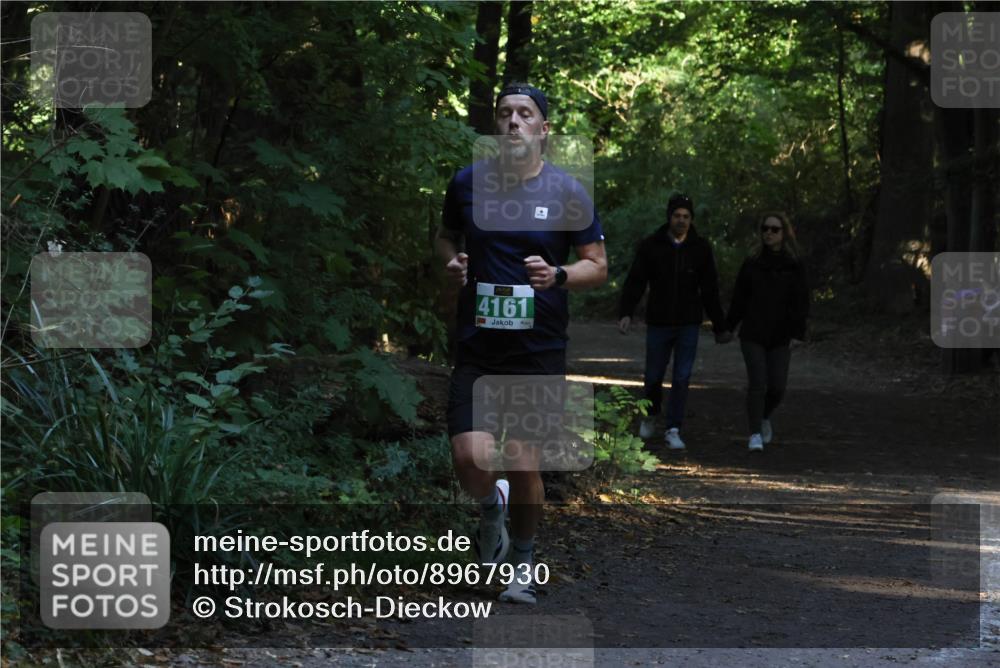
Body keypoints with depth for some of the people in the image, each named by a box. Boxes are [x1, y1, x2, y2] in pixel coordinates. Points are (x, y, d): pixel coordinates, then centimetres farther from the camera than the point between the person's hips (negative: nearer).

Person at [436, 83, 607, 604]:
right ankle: (491, 507, 25)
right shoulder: (468, 182, 3)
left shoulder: (567, 193, -2)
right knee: (471, 461, -13)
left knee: (523, 466, -1)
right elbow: (446, 235, 21)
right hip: (477, 347, 1)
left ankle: (523, 562, 26)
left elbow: (598, 266, 4)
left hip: (539, 350, -1)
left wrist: (558, 276, -16)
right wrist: (451, 261, -1)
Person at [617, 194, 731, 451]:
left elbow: (710, 291, 5)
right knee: (654, 376, 8)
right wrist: (625, 313, -21)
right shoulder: (651, 245, -4)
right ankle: (651, 415, 36)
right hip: (658, 323, 0)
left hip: (688, 324, 0)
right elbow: (635, 282, -7)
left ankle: (673, 430, 3)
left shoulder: (701, 248, 0)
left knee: (682, 378, -5)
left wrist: (720, 328, 7)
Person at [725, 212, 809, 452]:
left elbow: (800, 301, 0)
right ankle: (755, 435, -5)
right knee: (757, 384, -10)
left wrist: (797, 332, -8)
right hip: (753, 334, 0)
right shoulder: (751, 263, 4)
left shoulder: (794, 265, 2)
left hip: (780, 336, 0)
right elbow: (739, 298, 8)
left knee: (777, 387, 1)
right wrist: (728, 327, 7)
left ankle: (764, 417, 32)